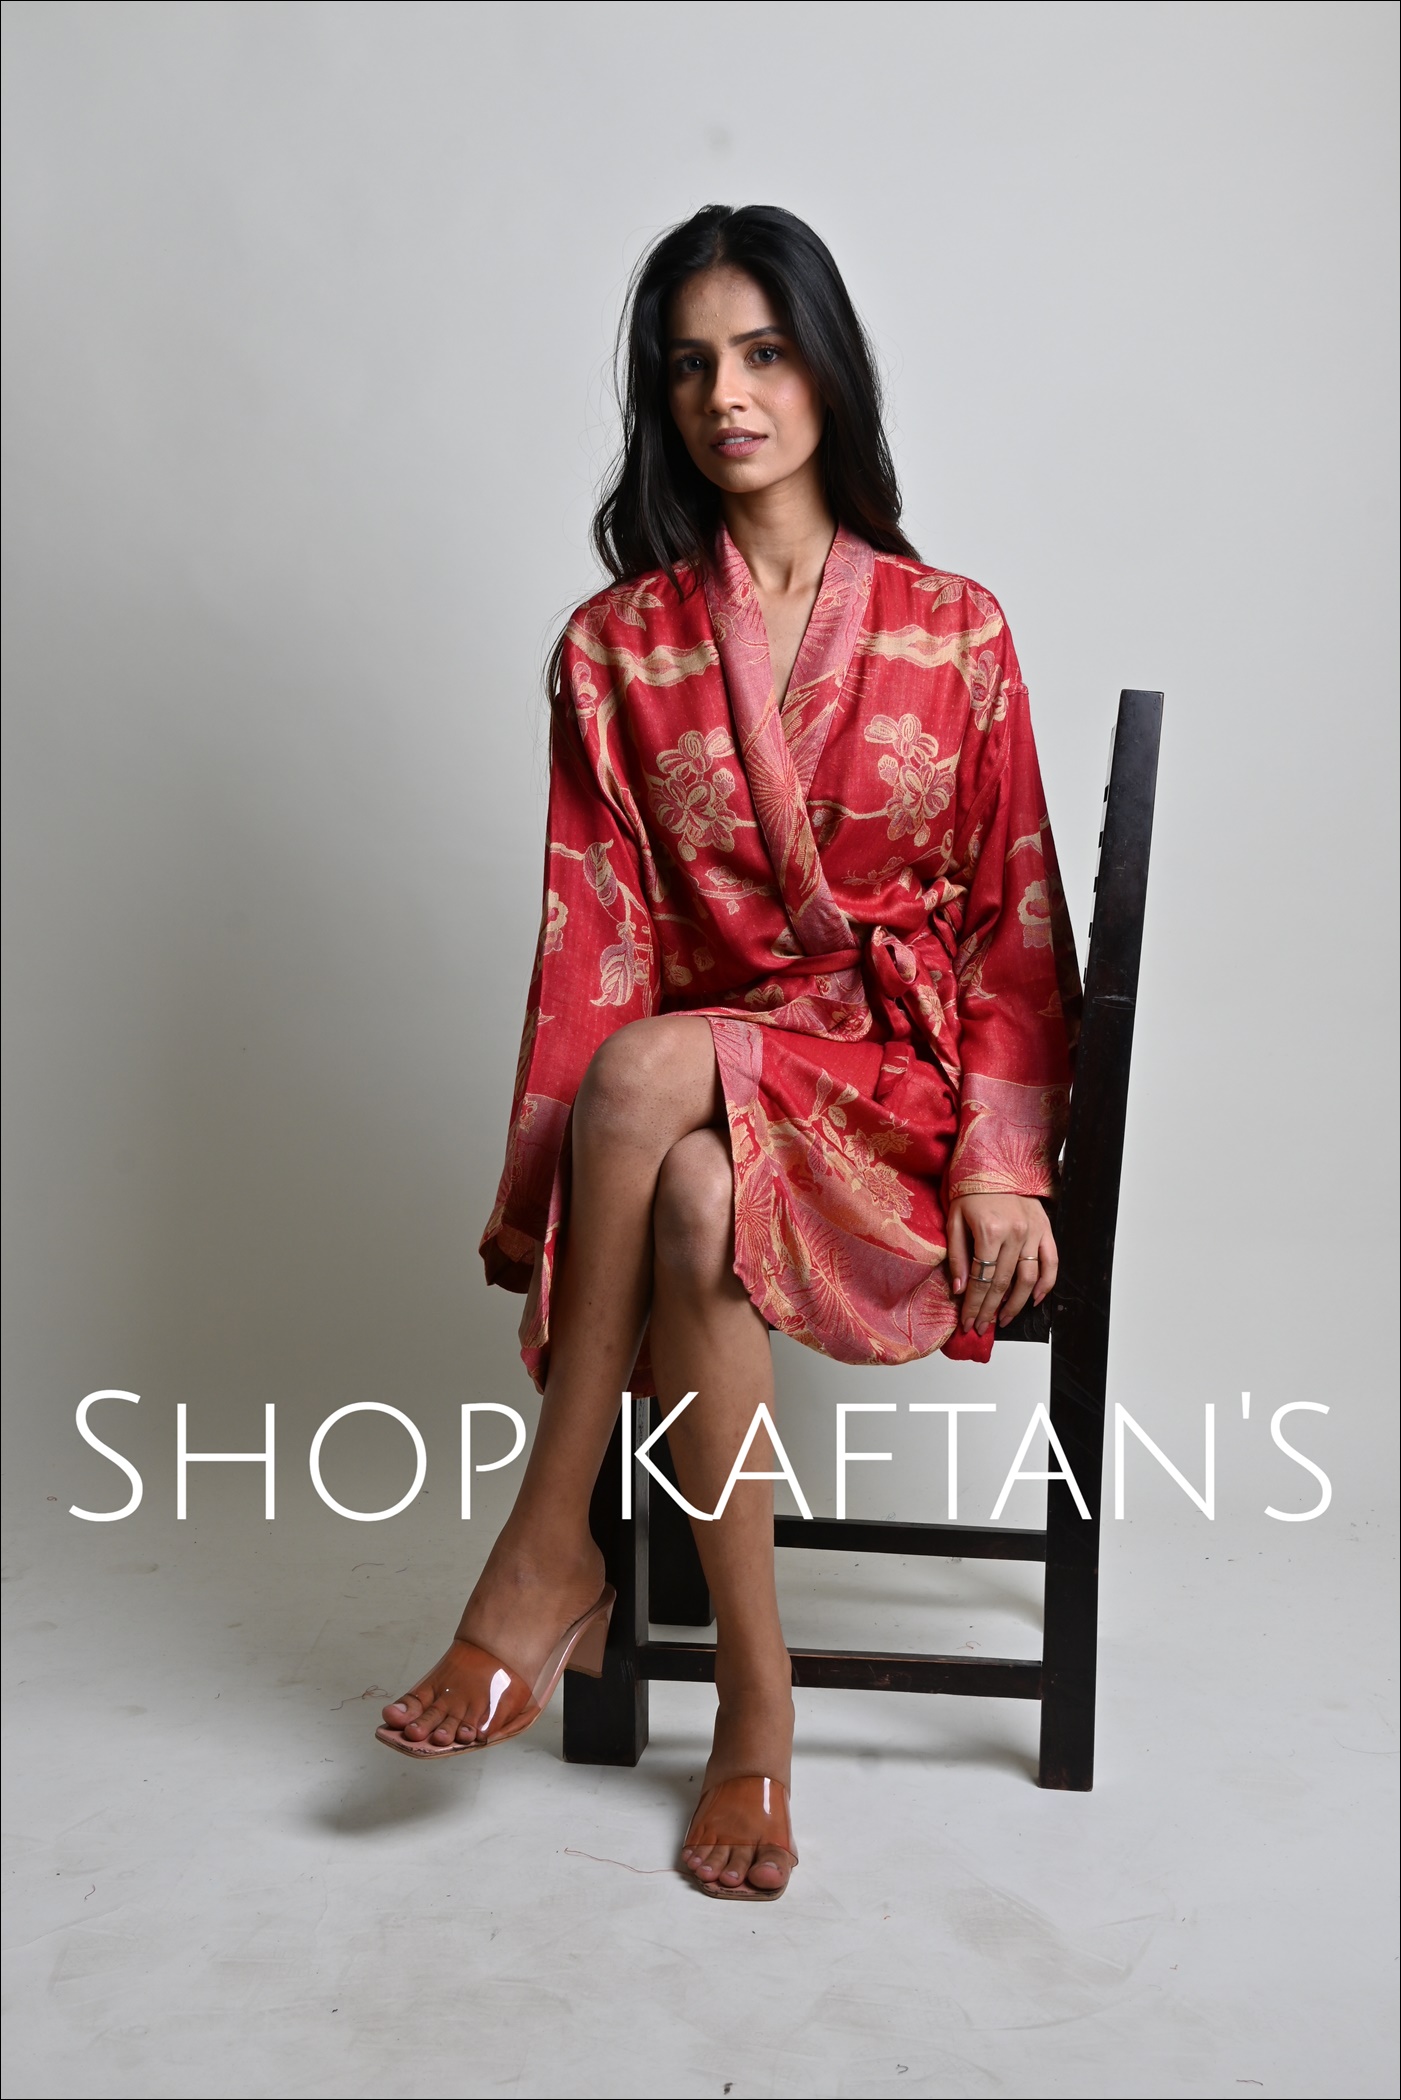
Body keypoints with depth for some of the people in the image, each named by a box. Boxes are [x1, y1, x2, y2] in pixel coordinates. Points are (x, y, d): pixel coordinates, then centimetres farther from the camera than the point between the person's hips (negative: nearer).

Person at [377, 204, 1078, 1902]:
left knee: (650, 1072, -33)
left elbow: (1020, 915, 2)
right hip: (689, 1095, 2)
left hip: (896, 1081, -1)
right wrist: (546, 1183, -10)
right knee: (692, 1202, -35)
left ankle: (551, 1560, -18)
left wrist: (1005, 1160, -9)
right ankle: (755, 1696, -18)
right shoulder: (616, 648, 5)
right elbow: (592, 930, -1)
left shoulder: (952, 629, 4)